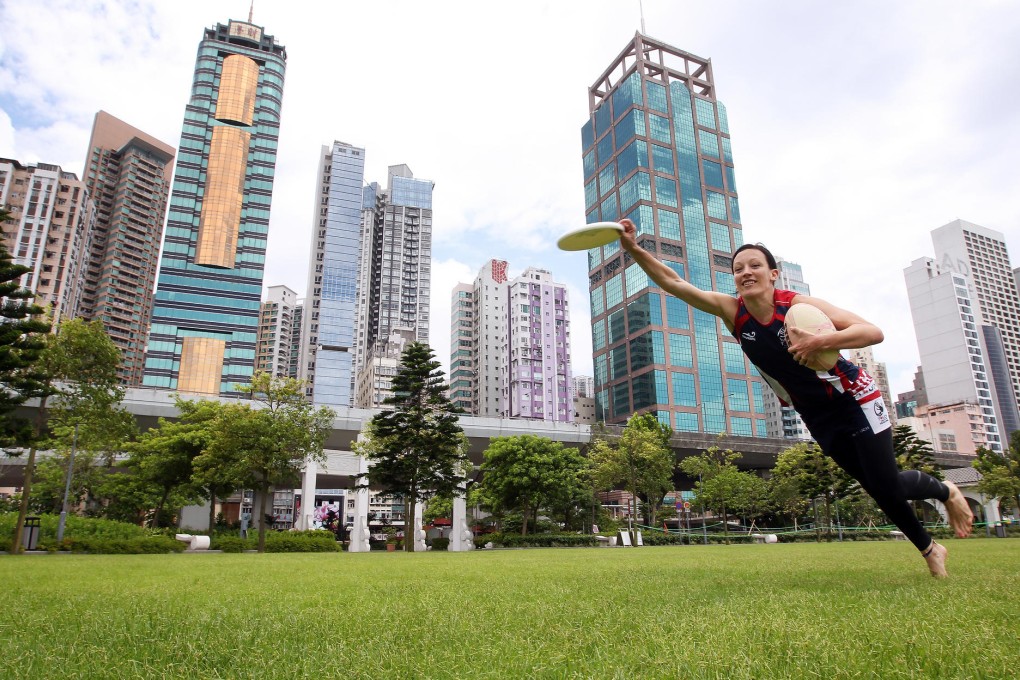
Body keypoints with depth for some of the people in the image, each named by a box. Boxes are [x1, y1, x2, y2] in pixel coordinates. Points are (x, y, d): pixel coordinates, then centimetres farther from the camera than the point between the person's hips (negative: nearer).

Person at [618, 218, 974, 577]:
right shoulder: (732, 311, -13)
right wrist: (634, 249, -33)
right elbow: (674, 283, -21)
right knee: (879, 490, 9)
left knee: (888, 486, -5)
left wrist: (818, 342, -43)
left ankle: (946, 491, 30)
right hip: (817, 416, 4)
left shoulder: (799, 304, -23)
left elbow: (873, 332, -29)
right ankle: (929, 549, 35)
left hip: (855, 398, -3)